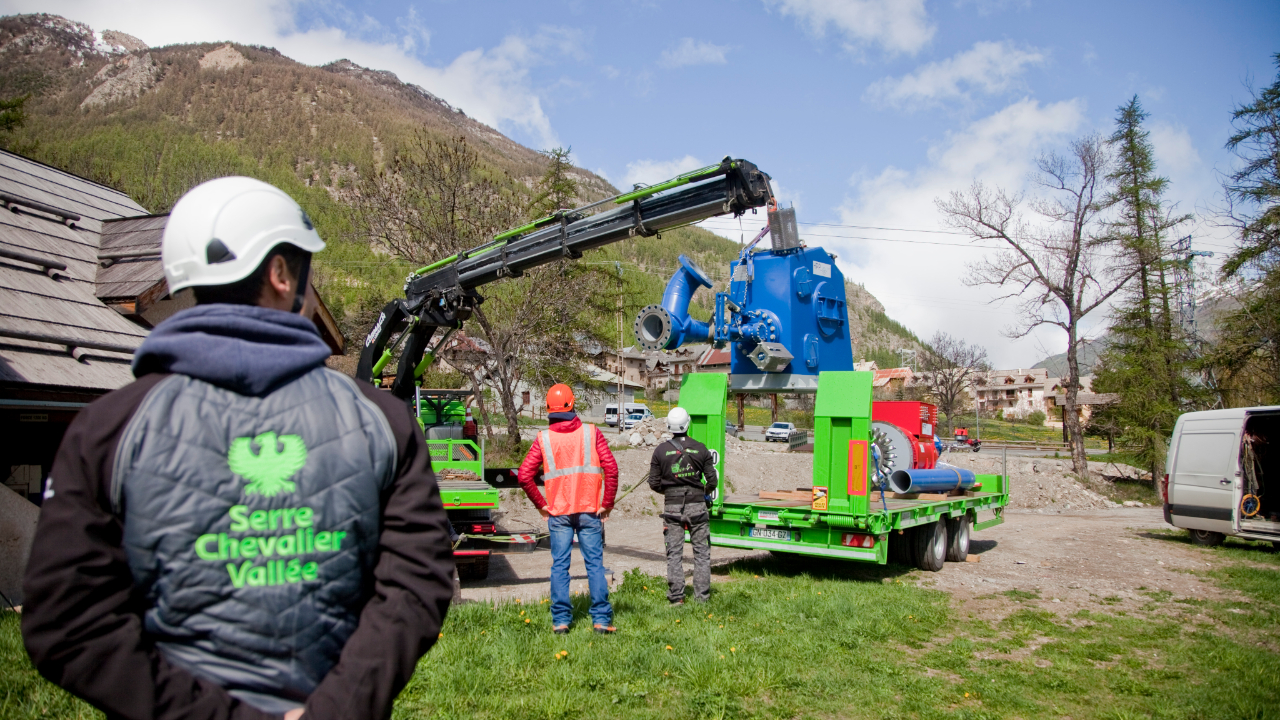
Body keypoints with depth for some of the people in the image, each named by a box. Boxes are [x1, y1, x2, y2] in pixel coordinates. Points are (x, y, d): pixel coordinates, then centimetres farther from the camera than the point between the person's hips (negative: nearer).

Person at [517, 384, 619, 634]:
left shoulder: (543, 439, 0)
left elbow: (524, 475, -3)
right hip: (589, 510, 0)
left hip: (558, 512, 1)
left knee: (559, 565, 8)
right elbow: (611, 468, -8)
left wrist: (541, 504, 7)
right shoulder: (592, 432, -1)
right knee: (595, 564, 6)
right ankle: (601, 619, 5)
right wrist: (607, 503, 0)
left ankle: (560, 620, 10)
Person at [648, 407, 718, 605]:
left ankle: (676, 596, 8)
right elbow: (712, 480, 1)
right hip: (697, 506, 0)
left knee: (674, 553, 7)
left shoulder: (661, 450, -2)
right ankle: (702, 595, 12)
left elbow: (654, 483, 0)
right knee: (701, 552, 10)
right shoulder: (700, 449, -1)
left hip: (672, 507, 0)